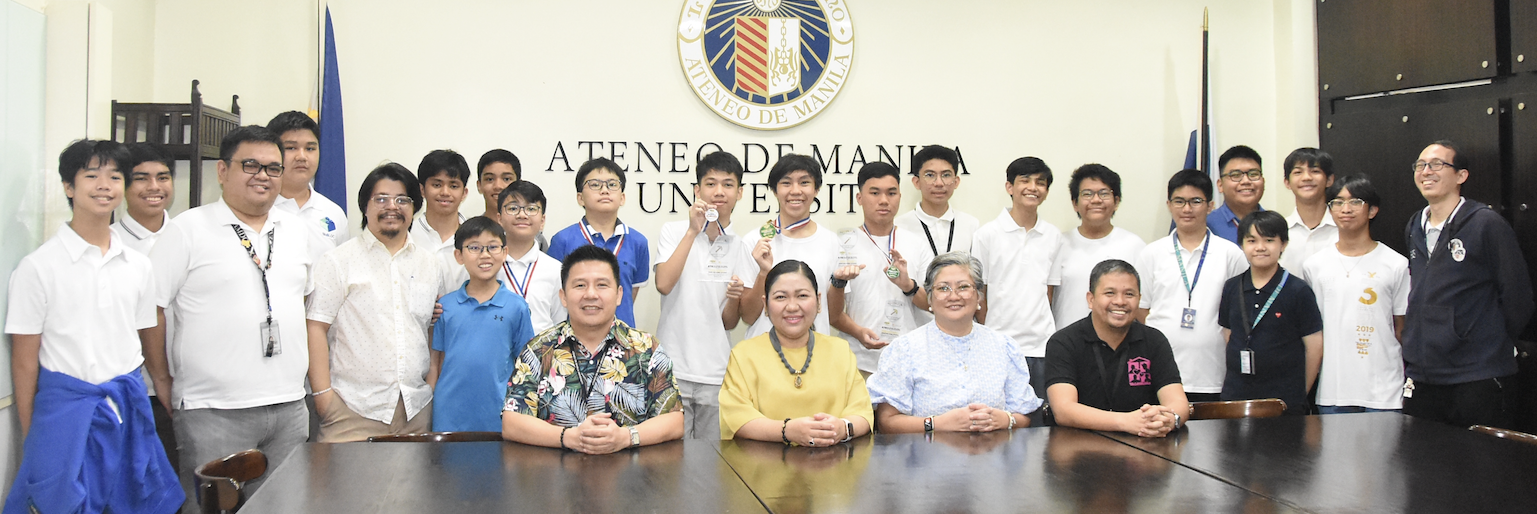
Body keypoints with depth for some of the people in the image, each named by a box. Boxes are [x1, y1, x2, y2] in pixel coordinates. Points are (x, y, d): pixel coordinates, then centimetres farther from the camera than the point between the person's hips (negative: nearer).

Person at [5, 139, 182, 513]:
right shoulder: (38, 267, -5)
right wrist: (30, 436, -3)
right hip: (65, 408, -4)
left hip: (129, 409, 4)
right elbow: (24, 360, -3)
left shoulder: (138, 266, 7)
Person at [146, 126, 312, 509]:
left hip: (289, 408, 5)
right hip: (213, 413, -5)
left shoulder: (297, 231, 12)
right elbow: (149, 307, -3)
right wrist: (162, 381, -1)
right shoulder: (188, 230, -4)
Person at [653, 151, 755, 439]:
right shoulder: (674, 232, 2)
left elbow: (729, 322, 7)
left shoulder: (741, 248, 8)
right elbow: (664, 285, -16)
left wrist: (735, 298, -15)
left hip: (717, 373, 2)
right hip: (673, 369, -2)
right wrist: (693, 231, -14)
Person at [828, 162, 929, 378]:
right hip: (861, 364, -2)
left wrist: (908, 285, -12)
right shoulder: (843, 245, 3)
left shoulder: (915, 246, 10)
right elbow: (831, 313, 0)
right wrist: (858, 332, -21)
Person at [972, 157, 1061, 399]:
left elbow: (1049, 290, 14)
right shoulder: (988, 234, -1)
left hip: (1042, 345, 3)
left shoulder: (1054, 236, 8)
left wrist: (1041, 328, 8)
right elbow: (979, 293, 2)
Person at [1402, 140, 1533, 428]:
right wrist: (1415, 347, 14)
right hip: (1421, 379, 6)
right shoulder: (1414, 230, 13)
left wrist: (1493, 346, 0)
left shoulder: (1486, 224, -7)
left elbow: (1517, 297, -6)